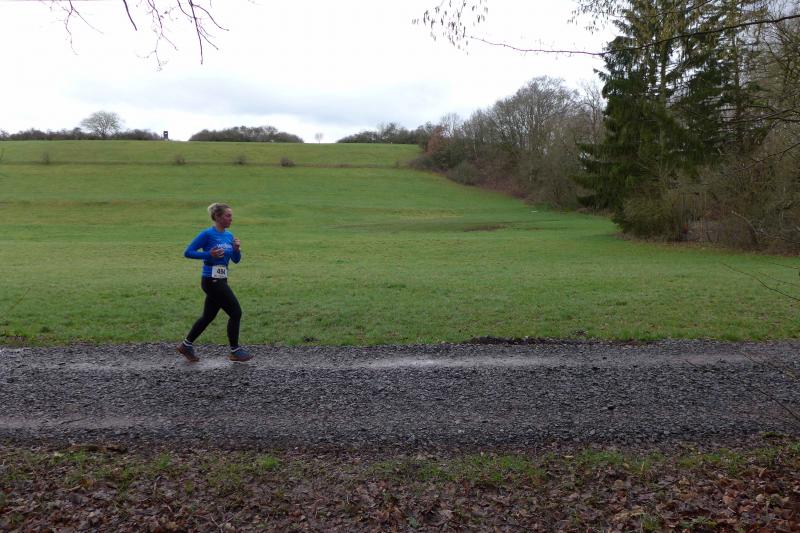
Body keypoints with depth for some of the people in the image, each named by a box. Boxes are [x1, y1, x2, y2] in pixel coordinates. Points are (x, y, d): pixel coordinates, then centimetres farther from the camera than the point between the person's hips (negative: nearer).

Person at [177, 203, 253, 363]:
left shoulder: (229, 235, 9)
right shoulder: (208, 234, -12)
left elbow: (236, 260, 12)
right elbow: (187, 252, -12)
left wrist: (237, 249, -9)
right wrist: (209, 254, -22)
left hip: (221, 280, 8)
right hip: (212, 280, -8)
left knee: (208, 316, 16)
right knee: (236, 313, -5)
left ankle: (186, 345, 30)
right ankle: (235, 351, 7)